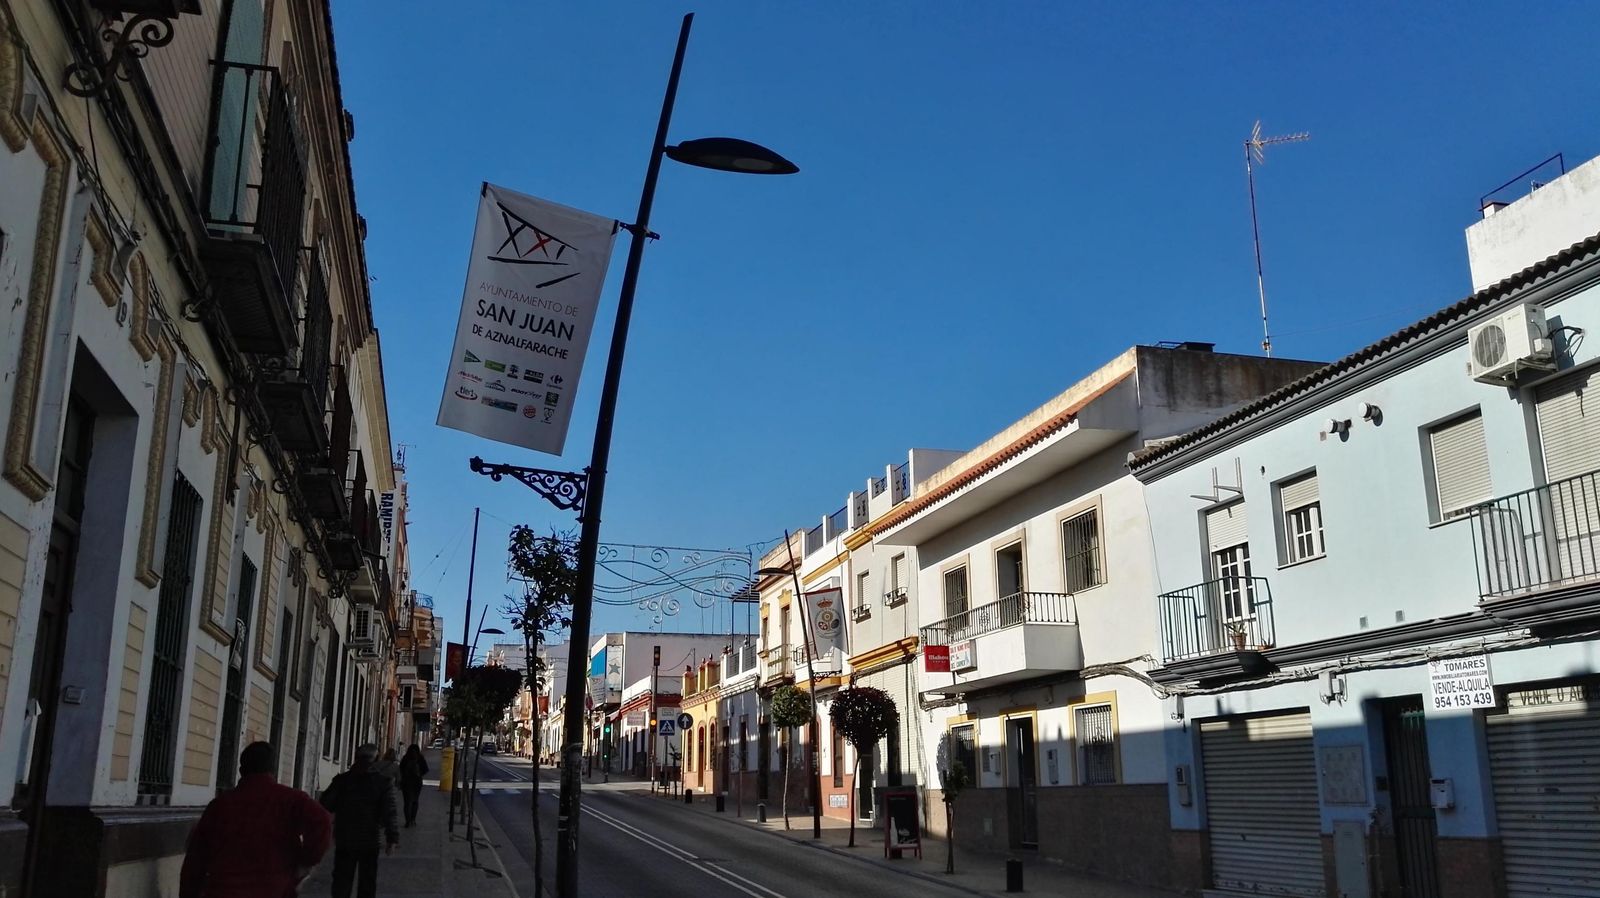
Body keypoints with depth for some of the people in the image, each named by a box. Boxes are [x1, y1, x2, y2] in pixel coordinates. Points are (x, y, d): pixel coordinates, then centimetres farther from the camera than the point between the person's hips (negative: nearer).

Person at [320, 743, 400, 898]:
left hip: (344, 840, 1)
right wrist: (392, 838, -9)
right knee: (367, 882, 10)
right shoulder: (384, 781, -8)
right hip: (370, 840, -1)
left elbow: (326, 805, 1)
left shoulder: (342, 780, -2)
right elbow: (389, 811, -12)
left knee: (342, 880, 11)